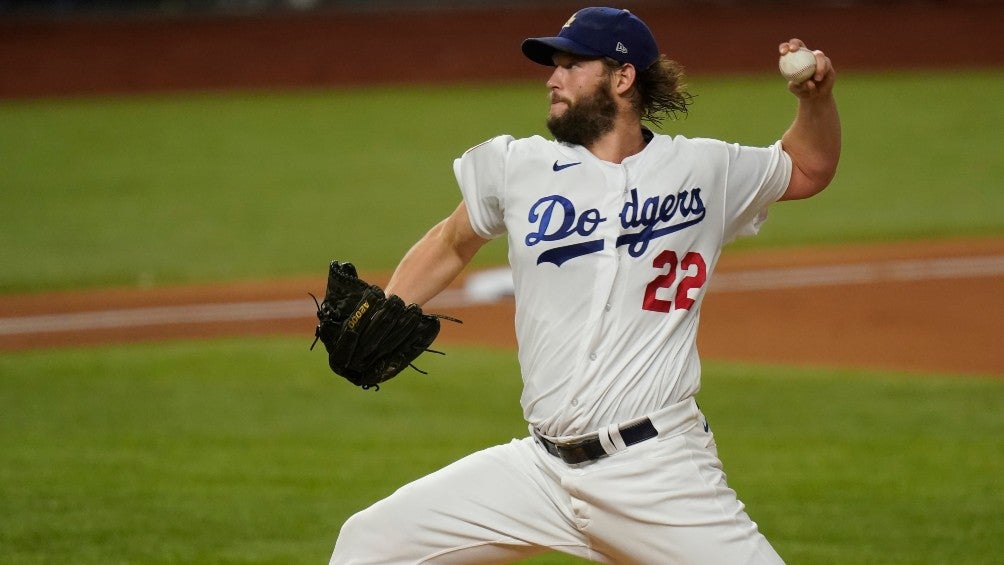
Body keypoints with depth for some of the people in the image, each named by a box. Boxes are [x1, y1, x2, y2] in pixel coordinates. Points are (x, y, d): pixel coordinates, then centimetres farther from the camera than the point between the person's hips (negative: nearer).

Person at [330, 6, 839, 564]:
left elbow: (808, 168, 20)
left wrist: (816, 96, 2)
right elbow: (451, 242, 21)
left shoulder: (704, 171, 4)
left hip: (661, 471, -2)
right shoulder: (517, 167, 7)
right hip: (543, 470, 2)